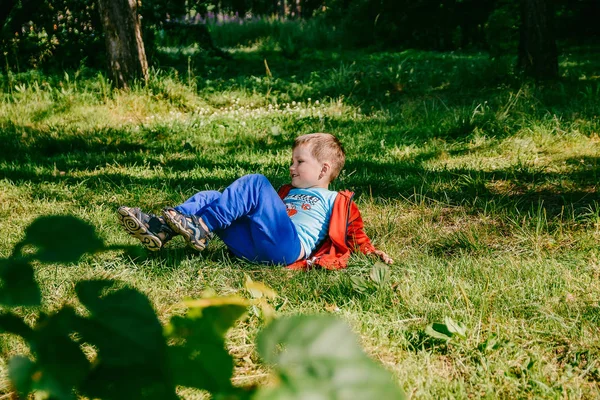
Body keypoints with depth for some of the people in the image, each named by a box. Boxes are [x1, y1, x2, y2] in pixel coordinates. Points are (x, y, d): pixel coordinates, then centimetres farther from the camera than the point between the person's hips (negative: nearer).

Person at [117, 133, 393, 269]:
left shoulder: (334, 200, 19)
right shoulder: (289, 192, 40)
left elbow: (352, 231, 11)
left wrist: (372, 251, -2)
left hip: (287, 248, -7)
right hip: (253, 249, 7)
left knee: (255, 183, -22)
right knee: (210, 197, 3)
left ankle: (202, 227, -28)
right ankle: (161, 229, -18)